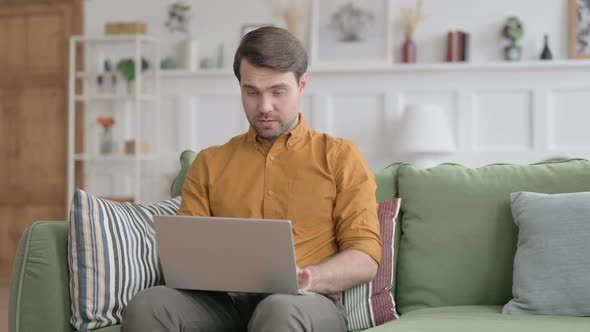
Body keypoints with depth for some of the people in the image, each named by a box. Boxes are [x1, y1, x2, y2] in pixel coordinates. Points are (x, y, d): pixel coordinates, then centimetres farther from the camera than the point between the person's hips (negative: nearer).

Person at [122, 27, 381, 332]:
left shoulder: (340, 157, 12)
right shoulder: (209, 163, 21)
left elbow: (365, 259, 4)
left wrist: (304, 278, -15)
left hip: (308, 303, -3)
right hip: (224, 301, 3)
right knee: (146, 307, -29)